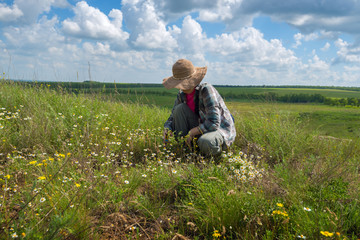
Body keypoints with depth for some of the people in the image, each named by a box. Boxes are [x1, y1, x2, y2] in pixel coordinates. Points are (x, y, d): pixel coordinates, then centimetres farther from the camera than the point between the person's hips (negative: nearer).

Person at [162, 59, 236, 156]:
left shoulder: (206, 89, -25)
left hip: (222, 130, -6)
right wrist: (167, 129, -18)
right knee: (180, 108, -14)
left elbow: (213, 123, -31)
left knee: (205, 143, -41)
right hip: (202, 129, 6)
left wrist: (191, 132, -23)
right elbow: (173, 117, 5)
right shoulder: (182, 94, -4)